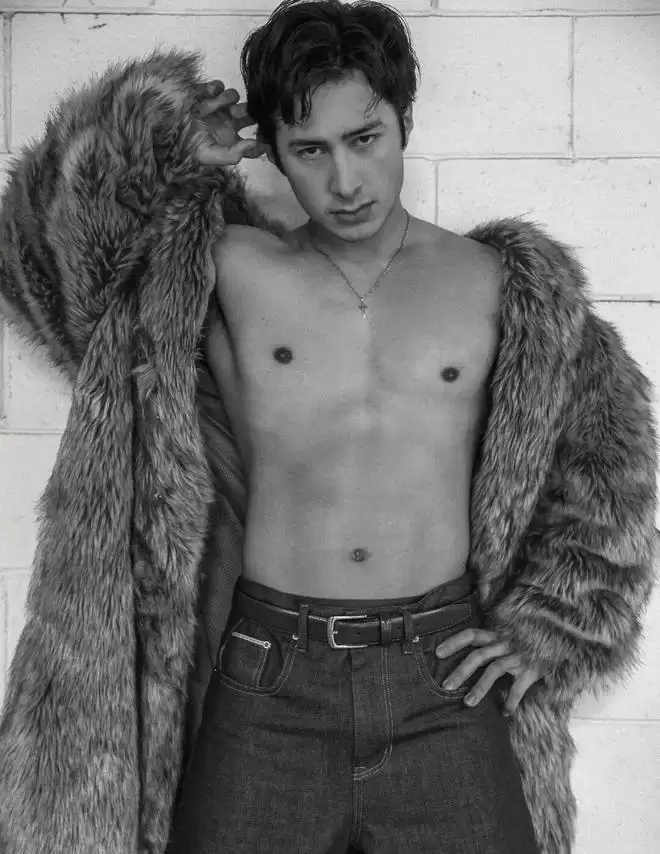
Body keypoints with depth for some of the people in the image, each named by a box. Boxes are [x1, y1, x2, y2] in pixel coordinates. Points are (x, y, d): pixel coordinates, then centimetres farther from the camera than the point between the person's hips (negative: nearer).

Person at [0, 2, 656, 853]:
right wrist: (166, 153, -4)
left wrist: (549, 624, 7)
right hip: (264, 686, 0)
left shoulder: (501, 284, 5)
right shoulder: (227, 270, 3)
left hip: (444, 685, 1)